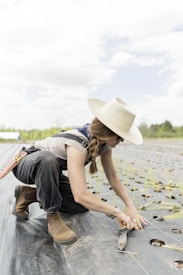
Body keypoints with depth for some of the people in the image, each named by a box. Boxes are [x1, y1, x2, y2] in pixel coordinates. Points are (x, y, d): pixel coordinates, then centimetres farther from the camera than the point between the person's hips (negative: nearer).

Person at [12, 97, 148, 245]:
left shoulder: (104, 144, -13)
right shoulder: (77, 144, -37)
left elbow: (113, 176, -3)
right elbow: (80, 195, -42)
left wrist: (131, 206, -12)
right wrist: (118, 212, -34)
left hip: (51, 171, 7)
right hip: (27, 165, -7)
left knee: (83, 205, -9)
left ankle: (30, 195, 7)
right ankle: (52, 216, -17)